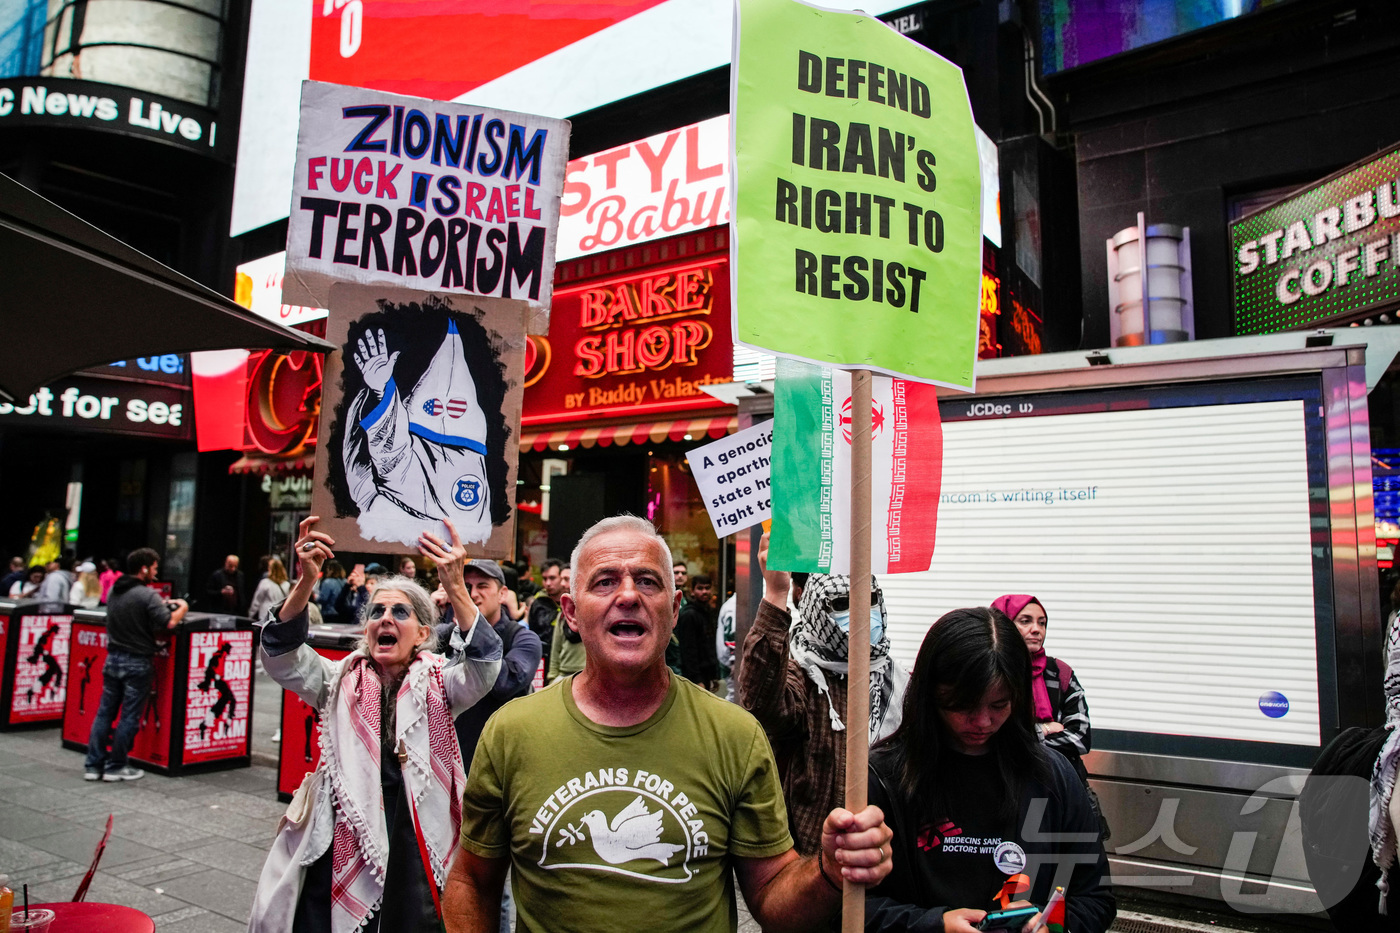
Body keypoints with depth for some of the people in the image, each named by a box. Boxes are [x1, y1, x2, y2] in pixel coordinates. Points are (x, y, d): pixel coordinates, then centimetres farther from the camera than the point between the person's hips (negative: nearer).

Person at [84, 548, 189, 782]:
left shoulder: (114, 590, 6)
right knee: (129, 716, 3)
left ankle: (93, 765, 15)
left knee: (105, 712, 13)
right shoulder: (147, 595, -17)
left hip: (113, 658, 7)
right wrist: (182, 608, -4)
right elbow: (169, 623, -22)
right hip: (137, 663, -7)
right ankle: (115, 767, 10)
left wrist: (163, 604, 14)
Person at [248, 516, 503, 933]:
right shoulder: (341, 682, 5)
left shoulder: (436, 686, 0)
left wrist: (455, 587, -36)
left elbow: (483, 664, -20)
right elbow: (282, 657, -11)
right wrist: (306, 582, -29)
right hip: (338, 850, 1)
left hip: (414, 852, -1)